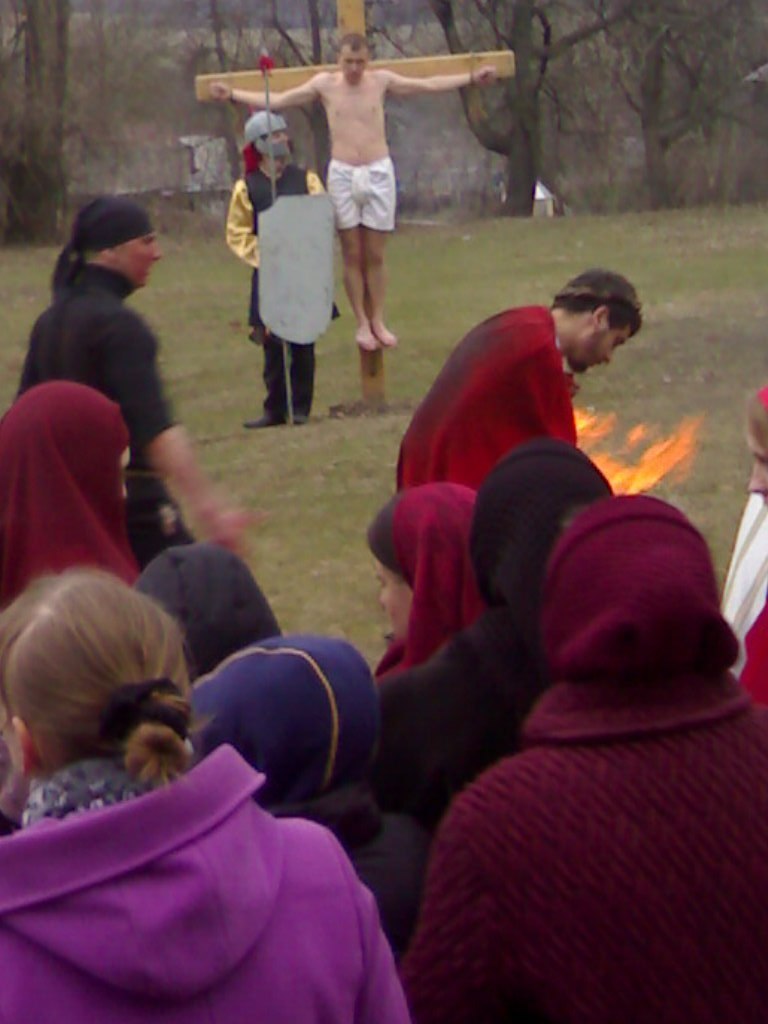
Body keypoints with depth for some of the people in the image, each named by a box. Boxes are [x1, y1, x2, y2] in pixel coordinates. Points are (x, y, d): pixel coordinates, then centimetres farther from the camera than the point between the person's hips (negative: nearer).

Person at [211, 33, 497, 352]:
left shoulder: (381, 80, 3)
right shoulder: (325, 84, 2)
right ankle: (362, 323, 10)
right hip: (342, 174, 0)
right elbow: (277, 101, 6)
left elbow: (429, 85, 8)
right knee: (352, 254, 4)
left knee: (375, 254, 4)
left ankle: (378, 321, 14)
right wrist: (232, 95, 1)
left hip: (378, 173, 0)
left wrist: (471, 78, 5)